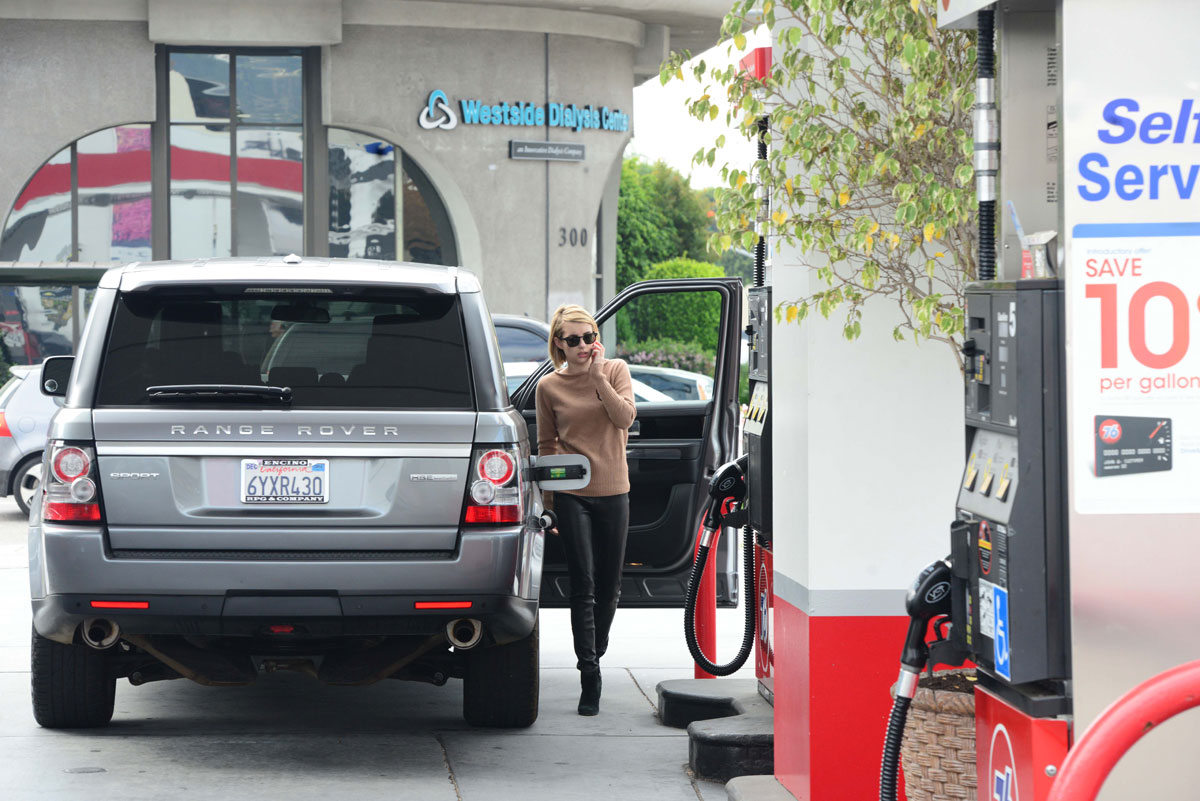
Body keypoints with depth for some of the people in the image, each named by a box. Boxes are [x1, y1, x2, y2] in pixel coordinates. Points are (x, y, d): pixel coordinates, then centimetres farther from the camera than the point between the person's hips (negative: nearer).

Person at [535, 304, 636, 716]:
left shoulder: (615, 370, 3)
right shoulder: (549, 387, 2)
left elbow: (625, 417, -12)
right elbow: (546, 445, 8)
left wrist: (598, 377, -16)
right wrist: (547, 500, 7)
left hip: (613, 492, 2)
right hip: (572, 495, -2)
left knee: (609, 587, 9)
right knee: (583, 586, -8)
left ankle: (595, 655, 31)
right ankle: (589, 675, -7)